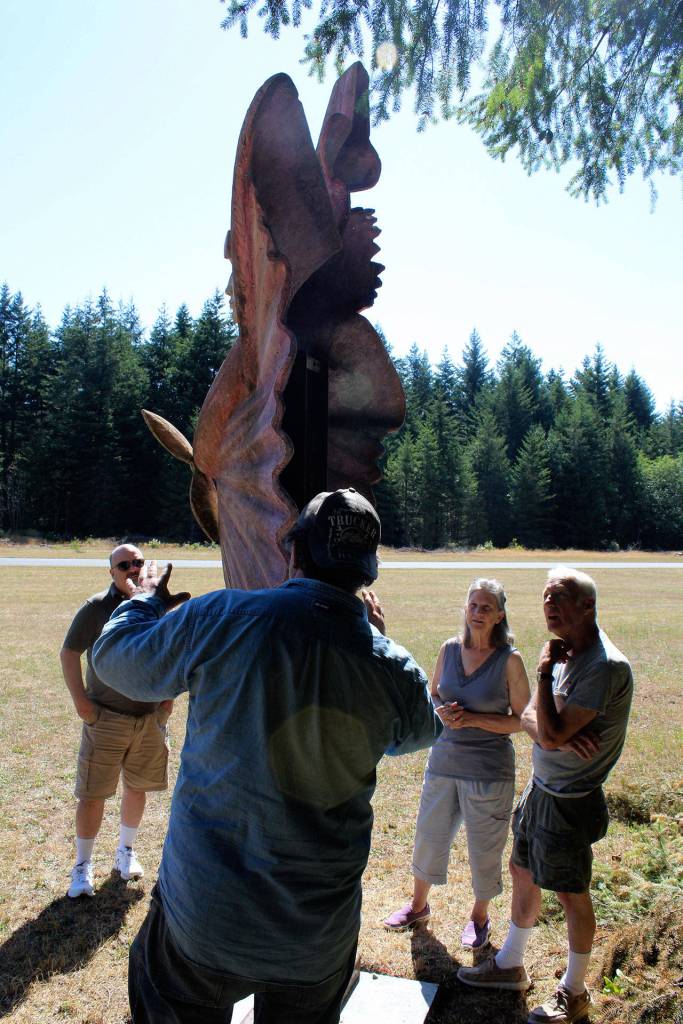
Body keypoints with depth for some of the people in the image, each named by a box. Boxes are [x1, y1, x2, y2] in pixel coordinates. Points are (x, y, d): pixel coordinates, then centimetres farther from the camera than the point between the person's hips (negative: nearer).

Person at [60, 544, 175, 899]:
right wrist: (79, 699, -10)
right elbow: (69, 653, -5)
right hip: (106, 719, -3)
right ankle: (82, 865, 21)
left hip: (151, 717, 4)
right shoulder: (96, 607, -10)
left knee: (138, 787, 16)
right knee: (92, 794, 3)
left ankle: (126, 850, 37)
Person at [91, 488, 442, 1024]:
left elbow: (116, 658, 0)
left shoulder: (220, 618, -18)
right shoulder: (393, 668, -11)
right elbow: (421, 730, 13)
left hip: (203, 911, -2)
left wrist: (144, 601, 20)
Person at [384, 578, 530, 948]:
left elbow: (521, 721, -10)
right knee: (428, 836, 18)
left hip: (489, 769, -4)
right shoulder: (449, 649, -2)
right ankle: (418, 905, 43)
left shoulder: (510, 660, -13)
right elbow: (432, 695, 11)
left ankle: (479, 916, 40)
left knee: (484, 848, 13)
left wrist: (473, 719, -20)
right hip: (444, 761, 4)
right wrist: (442, 712, -11)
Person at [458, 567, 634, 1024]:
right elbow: (529, 718, 1)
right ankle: (510, 965, 41)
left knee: (572, 895, 10)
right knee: (523, 872, 20)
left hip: (570, 802, -8)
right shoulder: (566, 652, 3)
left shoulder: (606, 666, -26)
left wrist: (545, 671, -20)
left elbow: (551, 736, -28)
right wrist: (561, 737, -21)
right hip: (541, 788, 8)